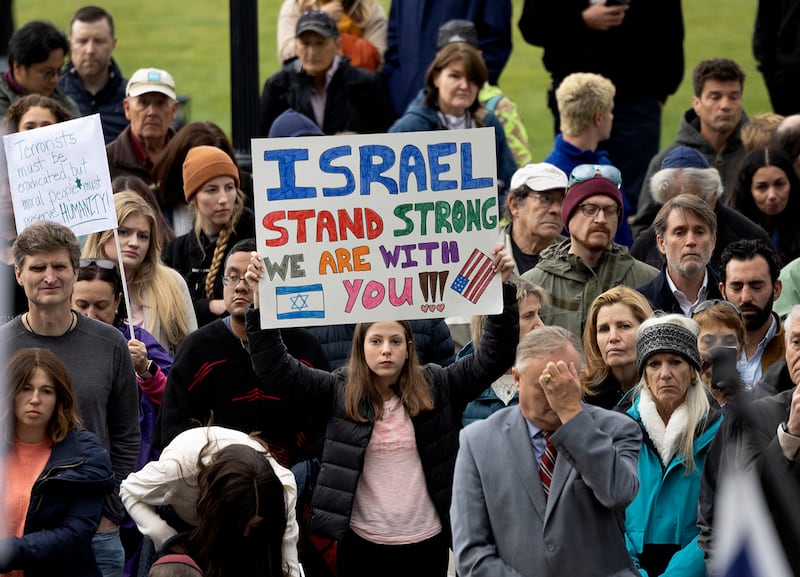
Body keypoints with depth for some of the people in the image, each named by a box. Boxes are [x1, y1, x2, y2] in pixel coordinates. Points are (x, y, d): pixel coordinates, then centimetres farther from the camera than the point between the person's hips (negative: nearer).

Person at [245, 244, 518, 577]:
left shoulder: (438, 387, 1)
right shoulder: (339, 392, 0)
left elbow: (494, 356, -3)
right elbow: (275, 368, -5)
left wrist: (501, 289, -14)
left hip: (426, 541, 0)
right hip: (361, 543, 0)